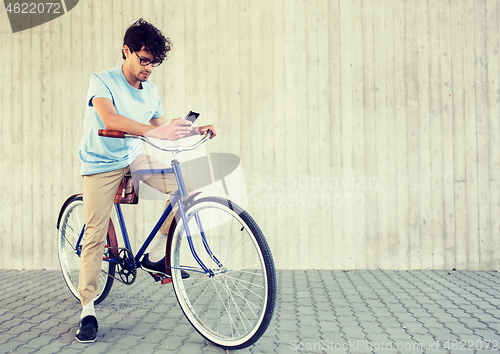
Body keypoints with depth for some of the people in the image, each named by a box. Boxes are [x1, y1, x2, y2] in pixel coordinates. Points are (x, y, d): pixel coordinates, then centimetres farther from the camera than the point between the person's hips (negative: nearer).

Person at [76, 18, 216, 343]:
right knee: (95, 235, -6)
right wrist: (157, 133, -47)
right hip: (101, 164, -4)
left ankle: (156, 255, -2)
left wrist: (194, 130, -6)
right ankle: (88, 310, 9)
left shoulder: (151, 90, 1)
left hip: (134, 157, 5)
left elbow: (160, 127, 10)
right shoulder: (102, 81, -16)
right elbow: (109, 118, -35)